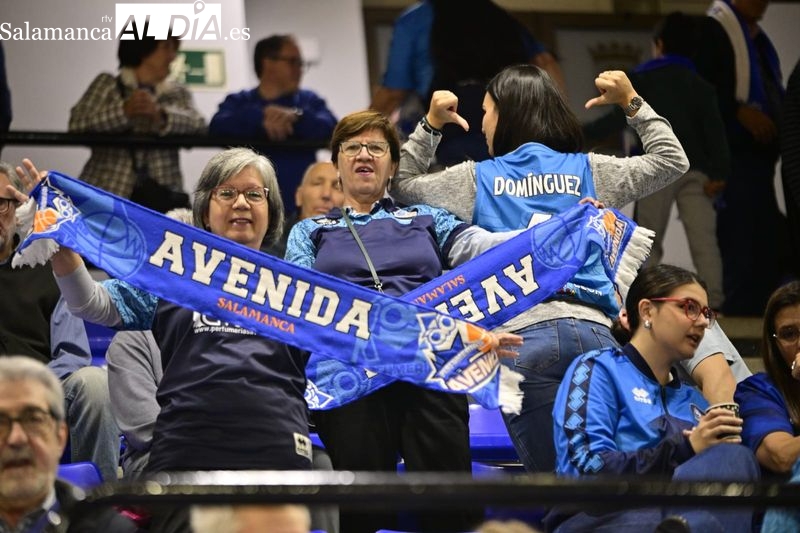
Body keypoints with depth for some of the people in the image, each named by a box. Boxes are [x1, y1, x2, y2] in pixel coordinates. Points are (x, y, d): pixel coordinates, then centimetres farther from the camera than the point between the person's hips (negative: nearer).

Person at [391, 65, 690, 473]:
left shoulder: (478, 179, 15)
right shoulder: (588, 170, 18)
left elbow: (403, 186, 30)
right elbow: (672, 161, 27)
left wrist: (431, 125, 31)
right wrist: (632, 103, 30)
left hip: (523, 335, -2)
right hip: (594, 331, 2)